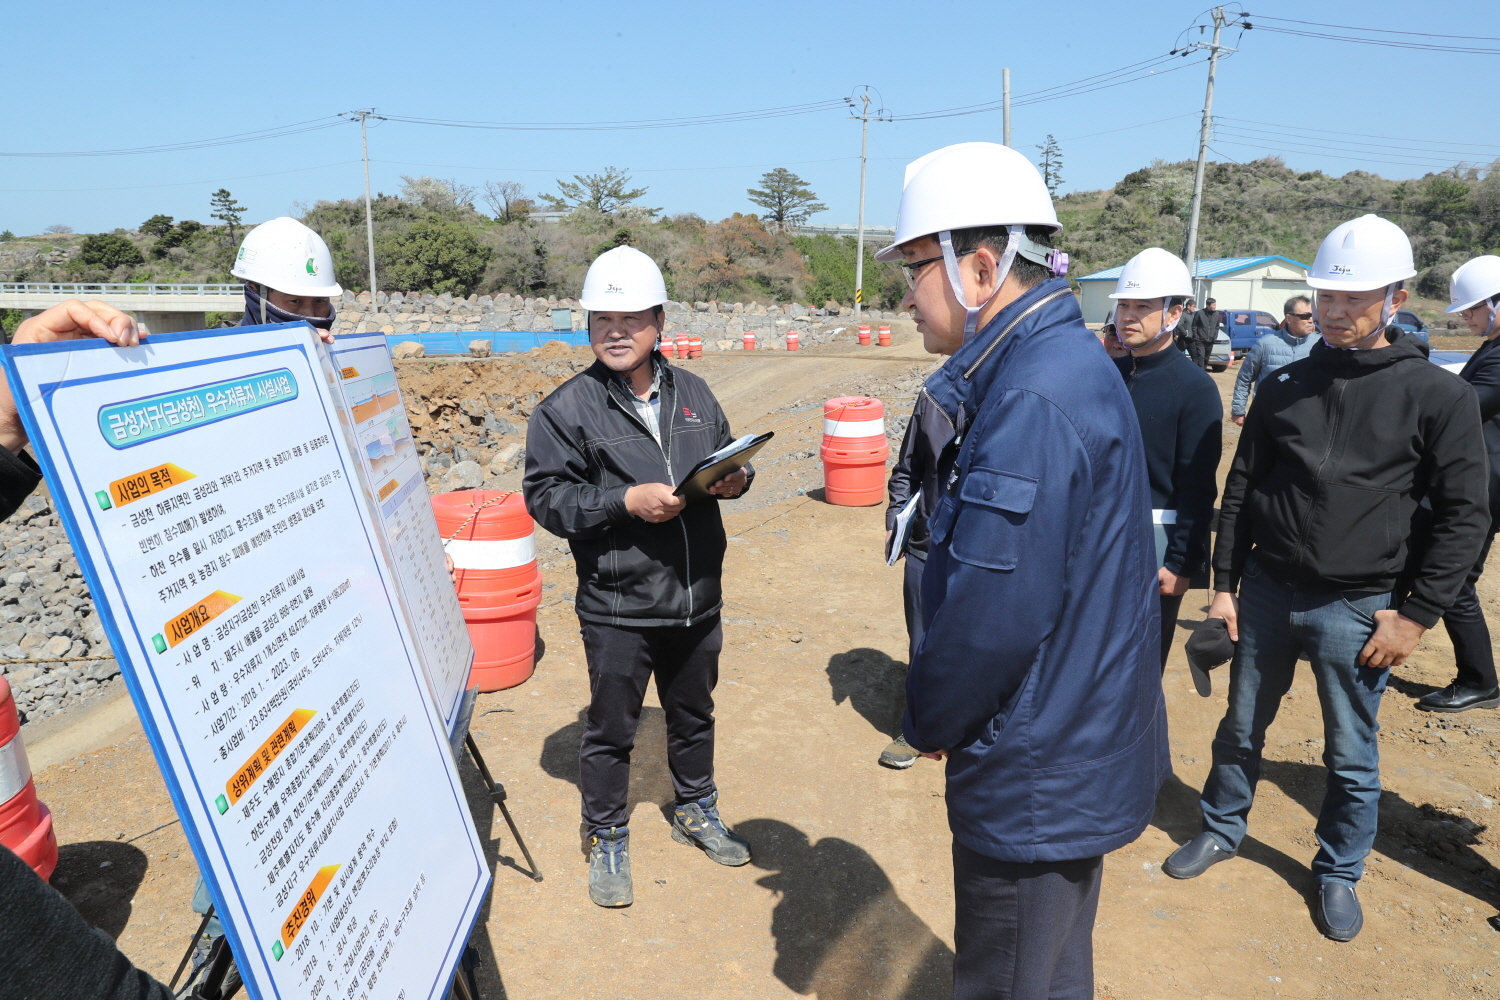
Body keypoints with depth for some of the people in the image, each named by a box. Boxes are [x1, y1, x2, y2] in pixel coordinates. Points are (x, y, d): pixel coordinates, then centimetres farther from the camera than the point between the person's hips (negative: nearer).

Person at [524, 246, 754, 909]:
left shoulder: (692, 393, 6)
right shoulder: (567, 409, -10)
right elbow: (545, 497, -13)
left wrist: (735, 479, -6)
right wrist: (626, 502, -24)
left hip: (697, 598, 5)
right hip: (618, 609, -4)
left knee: (694, 713, 23)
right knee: (611, 729, 11)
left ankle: (696, 811, 46)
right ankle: (608, 842, 33)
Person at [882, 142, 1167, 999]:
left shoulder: (1037, 397, -26)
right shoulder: (1062, 361, 6)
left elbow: (995, 614, -28)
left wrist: (930, 720, -10)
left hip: (1037, 773, -9)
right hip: (1079, 749, 9)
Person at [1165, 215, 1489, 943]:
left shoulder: (1438, 397, -7)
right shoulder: (1285, 385, 2)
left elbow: (1464, 516, -5)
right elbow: (1240, 488, 6)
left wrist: (1416, 615, -8)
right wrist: (1225, 582, 4)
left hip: (1358, 609, -3)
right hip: (1266, 592, 3)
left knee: (1352, 756, 12)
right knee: (1241, 728, 17)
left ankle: (1338, 872, 33)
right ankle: (1222, 829, 38)